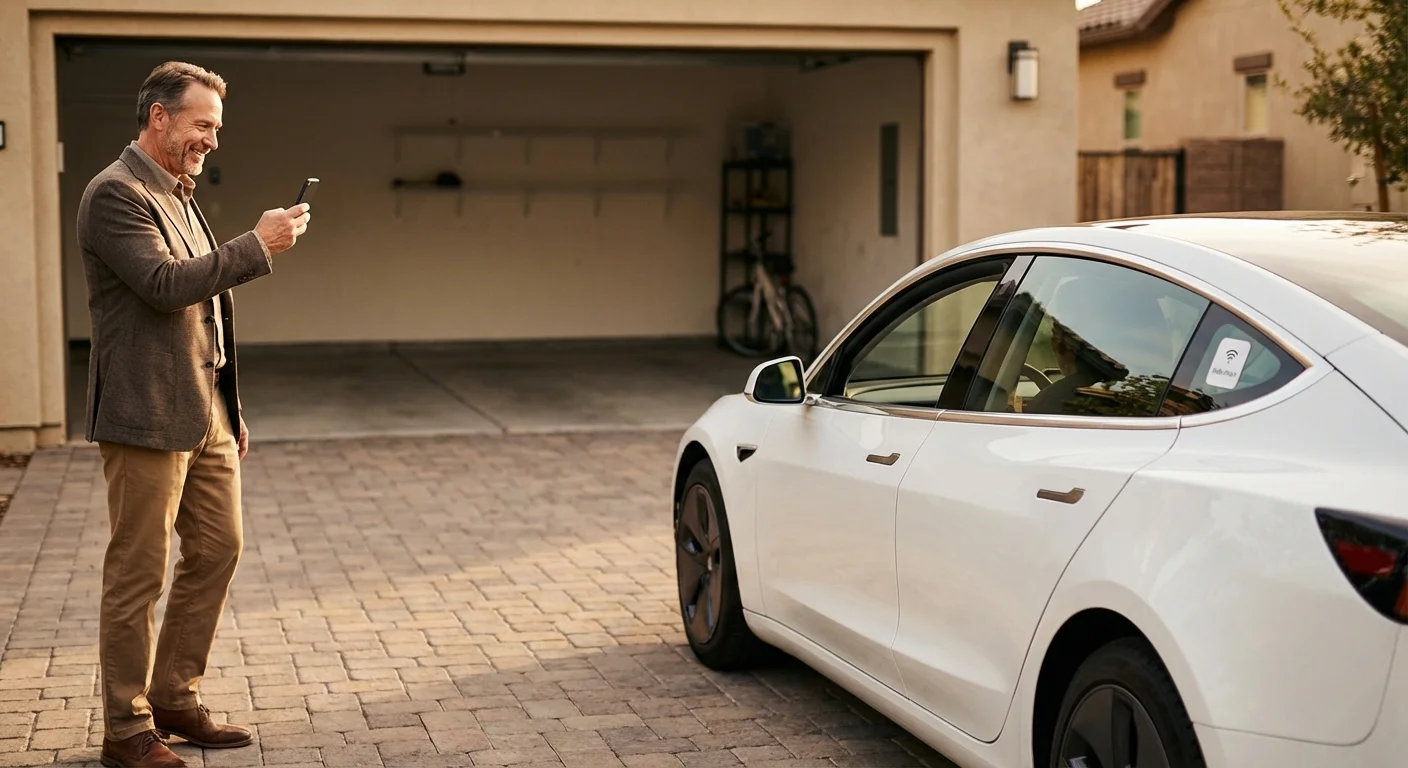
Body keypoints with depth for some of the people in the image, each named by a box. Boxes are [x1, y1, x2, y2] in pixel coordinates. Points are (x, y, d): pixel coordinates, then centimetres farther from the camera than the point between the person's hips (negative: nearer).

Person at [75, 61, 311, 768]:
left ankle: (176, 700, 24)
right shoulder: (115, 194, -11)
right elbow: (164, 283, -24)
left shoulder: (177, 194, 18)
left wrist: (231, 411, 21)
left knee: (217, 550, 12)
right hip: (147, 417, -9)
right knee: (137, 573, -2)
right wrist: (257, 246, -21)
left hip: (204, 412, 9)